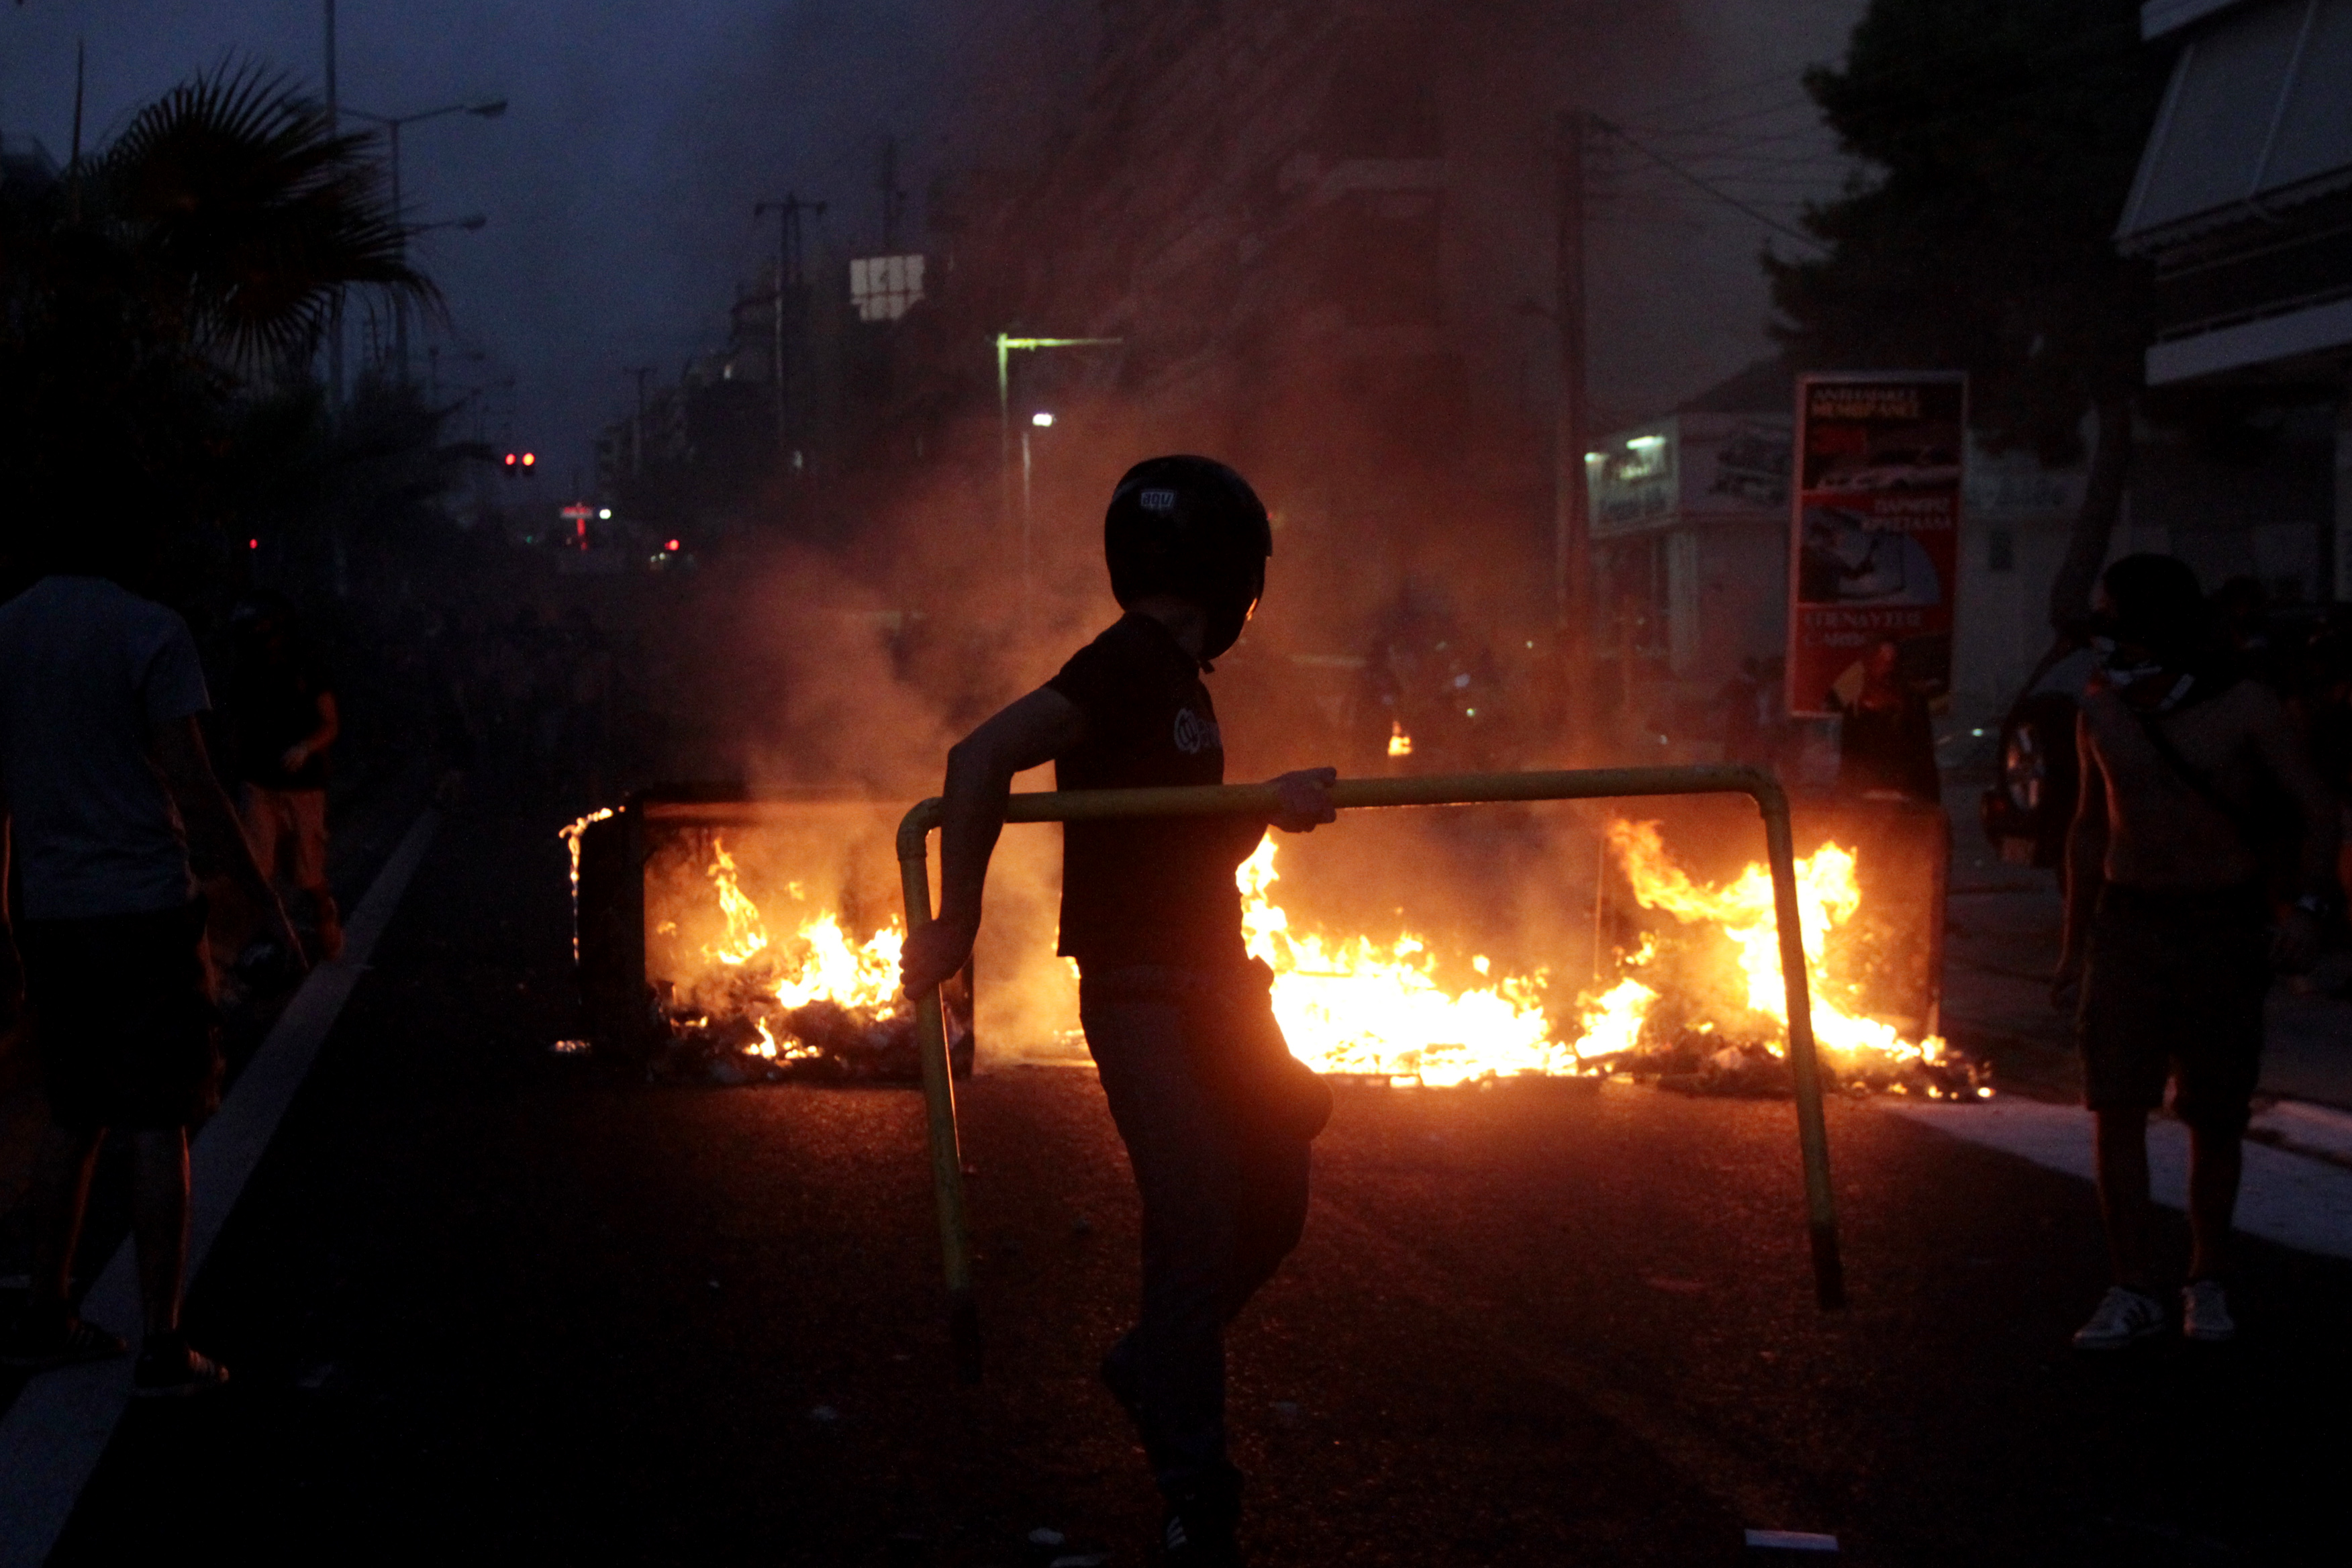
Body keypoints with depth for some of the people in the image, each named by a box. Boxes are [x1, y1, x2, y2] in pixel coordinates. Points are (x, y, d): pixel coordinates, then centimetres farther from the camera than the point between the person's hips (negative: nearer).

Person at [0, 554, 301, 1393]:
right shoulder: (149, 632, -12)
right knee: (159, 1126, 0)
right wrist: (265, 901, -6)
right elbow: (192, 790, -15)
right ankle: (163, 1345, 1)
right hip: (142, 907, -6)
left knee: (72, 1118, 18)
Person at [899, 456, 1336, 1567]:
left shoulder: (1177, 681, 15)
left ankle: (1154, 1367, 31)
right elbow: (980, 761, -27)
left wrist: (1274, 805, 6)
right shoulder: (1130, 666, -15)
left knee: (1269, 1205, 9)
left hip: (1206, 992, 9)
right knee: (1198, 1224, -10)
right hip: (1142, 1001, -9)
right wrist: (956, 926, -26)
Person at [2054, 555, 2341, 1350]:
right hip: (2127, 920, 3)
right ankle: (2133, 1292, 1)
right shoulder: (2102, 712, 5)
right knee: (2116, 1106, -6)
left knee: (2215, 1117, 4)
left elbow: (2316, 810, -5)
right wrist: (2075, 944, 14)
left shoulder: (2244, 709, -7)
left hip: (2223, 924, -3)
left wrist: (2309, 904, -20)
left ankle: (2208, 1284, 21)